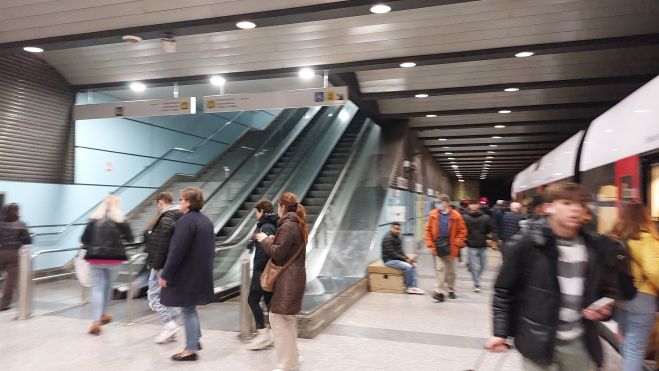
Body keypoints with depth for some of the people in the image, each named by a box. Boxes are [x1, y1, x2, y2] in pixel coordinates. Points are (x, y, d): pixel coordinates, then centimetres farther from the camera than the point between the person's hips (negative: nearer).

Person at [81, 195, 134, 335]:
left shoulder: (94, 220, 2)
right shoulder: (120, 221, -2)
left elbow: (84, 239, 2)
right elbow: (130, 238, 2)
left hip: (95, 258, 1)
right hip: (114, 259, -1)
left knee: (97, 288, 0)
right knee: (108, 287, 16)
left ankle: (96, 322, -8)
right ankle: (102, 315, 31)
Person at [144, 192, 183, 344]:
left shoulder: (166, 219, -16)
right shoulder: (180, 218, 12)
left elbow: (162, 246, -22)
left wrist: (156, 265, -16)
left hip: (163, 265, -9)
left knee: (154, 295, 0)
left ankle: (170, 323, -9)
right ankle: (171, 331, 18)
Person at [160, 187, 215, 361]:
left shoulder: (186, 221, -19)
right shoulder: (206, 220, 10)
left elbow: (177, 251, -22)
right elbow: (210, 248, 15)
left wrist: (165, 274, -16)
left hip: (186, 274, -9)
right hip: (201, 273, 9)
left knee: (187, 310, 1)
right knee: (191, 308, 22)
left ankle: (191, 349, 10)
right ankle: (196, 340, 32)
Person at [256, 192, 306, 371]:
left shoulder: (287, 225, -17)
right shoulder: (297, 224, 14)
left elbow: (278, 253, -19)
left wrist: (265, 240, -5)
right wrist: (274, 240, 8)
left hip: (287, 279, -10)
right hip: (293, 276, 10)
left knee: (279, 318, -3)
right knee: (287, 319, 19)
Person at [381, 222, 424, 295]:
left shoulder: (397, 238, 10)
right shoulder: (388, 238, -19)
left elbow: (400, 251, 15)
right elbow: (392, 253, -22)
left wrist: (407, 258, -2)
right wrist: (405, 259, -19)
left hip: (397, 258, 9)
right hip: (389, 260, -9)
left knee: (413, 266, -4)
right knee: (407, 267, -23)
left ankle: (413, 286, -6)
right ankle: (408, 288, -9)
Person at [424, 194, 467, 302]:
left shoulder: (455, 216, -7)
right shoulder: (433, 215, -3)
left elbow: (462, 231, -2)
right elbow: (428, 230, 1)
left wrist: (456, 244, -9)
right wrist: (430, 245, -6)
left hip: (450, 247, 0)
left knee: (451, 270, 13)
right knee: (440, 268, -9)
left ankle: (451, 290, 30)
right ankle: (440, 291, -8)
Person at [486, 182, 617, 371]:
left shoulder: (595, 246, -1)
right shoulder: (525, 244, -13)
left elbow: (605, 287, 14)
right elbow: (504, 290, -7)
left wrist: (604, 308, -6)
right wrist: (500, 332, -9)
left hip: (579, 341, 4)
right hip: (537, 339, -4)